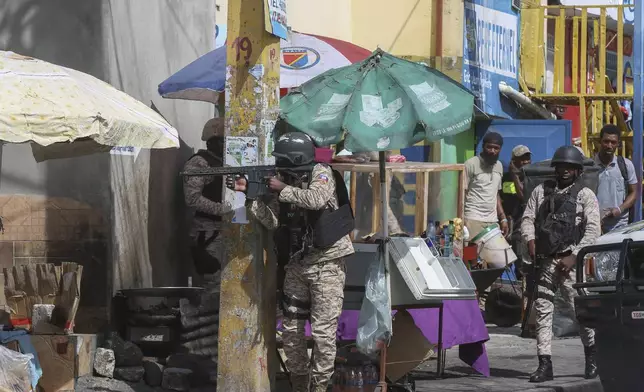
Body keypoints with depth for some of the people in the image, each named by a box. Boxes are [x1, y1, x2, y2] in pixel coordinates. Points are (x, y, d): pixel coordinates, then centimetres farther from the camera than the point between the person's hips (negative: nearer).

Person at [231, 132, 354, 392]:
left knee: (323, 331, -9)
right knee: (291, 329, 8)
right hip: (298, 263, 7)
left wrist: (282, 190, -16)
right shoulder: (286, 179, 10)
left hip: (327, 263, -7)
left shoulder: (321, 173, -7)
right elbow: (272, 222, 5)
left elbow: (315, 199, -28)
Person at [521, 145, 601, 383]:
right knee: (542, 310, -1)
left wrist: (574, 256, -12)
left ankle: (591, 356, 15)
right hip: (544, 260, 4)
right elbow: (528, 218, 14)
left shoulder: (585, 195, 4)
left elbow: (593, 229, -3)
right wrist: (530, 240, -6)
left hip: (569, 260, -4)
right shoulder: (541, 191, 17)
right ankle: (545, 364, 1)